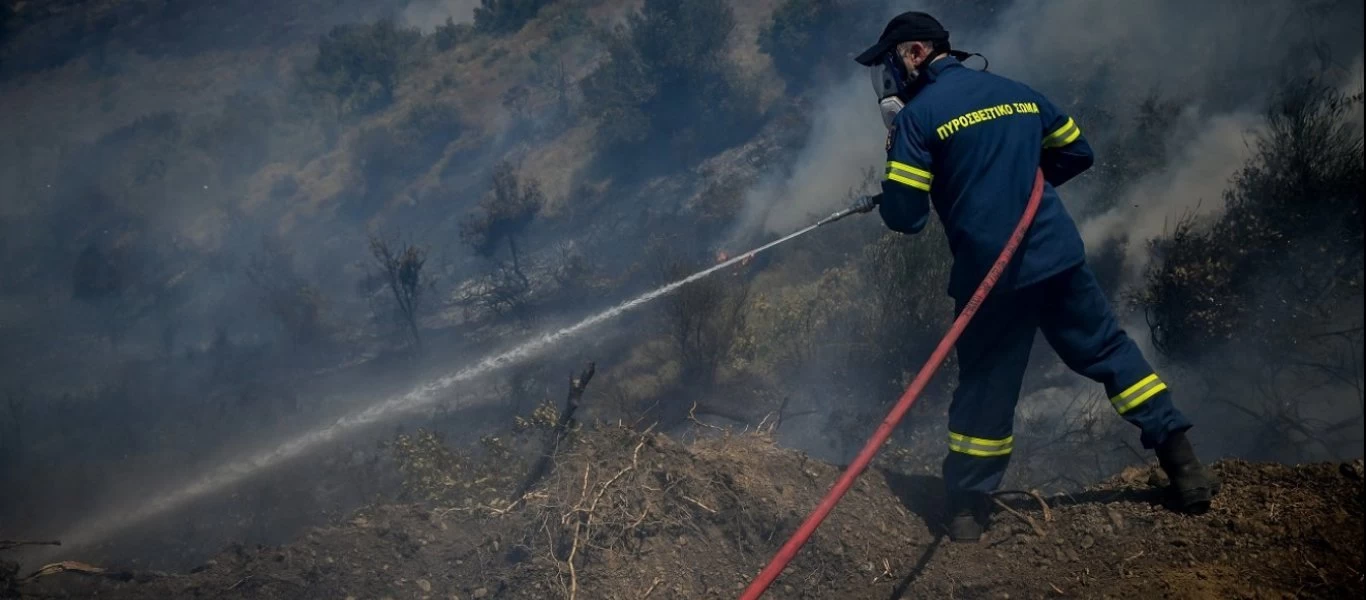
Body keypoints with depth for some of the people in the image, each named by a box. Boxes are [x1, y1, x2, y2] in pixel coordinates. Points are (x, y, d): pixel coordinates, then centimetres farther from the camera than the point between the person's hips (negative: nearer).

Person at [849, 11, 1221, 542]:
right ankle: (1182, 462, 12)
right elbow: (1076, 151, 22)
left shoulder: (917, 116, -7)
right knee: (1109, 351, 15)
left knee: (985, 385, 8)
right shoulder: (1017, 93, 12)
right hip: (1059, 257, 4)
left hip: (989, 273, -4)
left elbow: (904, 216, -9)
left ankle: (967, 510, 15)